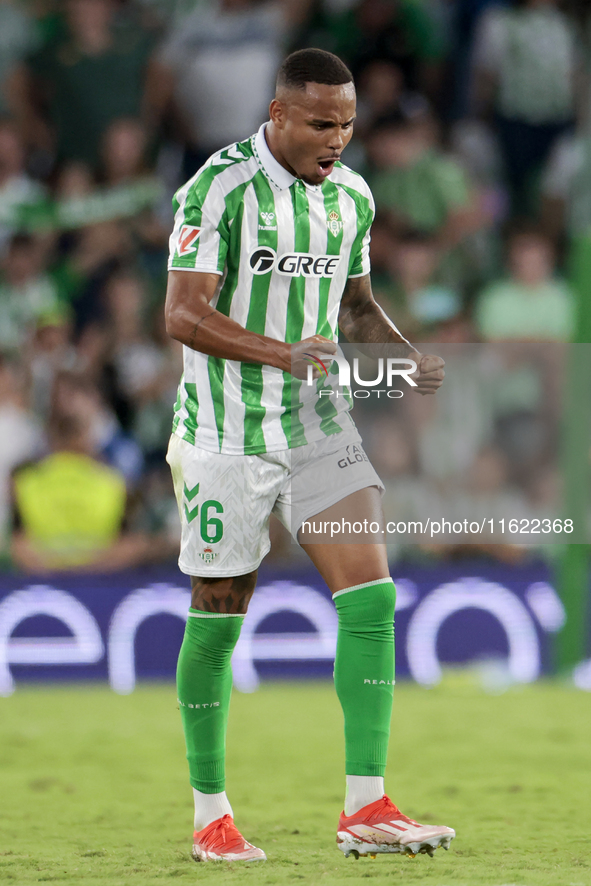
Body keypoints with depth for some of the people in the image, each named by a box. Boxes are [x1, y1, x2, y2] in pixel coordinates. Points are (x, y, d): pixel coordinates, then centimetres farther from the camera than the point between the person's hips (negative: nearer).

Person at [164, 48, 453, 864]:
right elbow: (184, 315, -18)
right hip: (227, 433, -5)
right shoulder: (219, 189, -14)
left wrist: (407, 356, 0)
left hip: (319, 426, 5)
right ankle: (210, 816, 16)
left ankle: (366, 807, -9)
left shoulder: (352, 195, 7)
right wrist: (284, 355, -30)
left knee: (371, 594, -9)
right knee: (218, 616, 3)